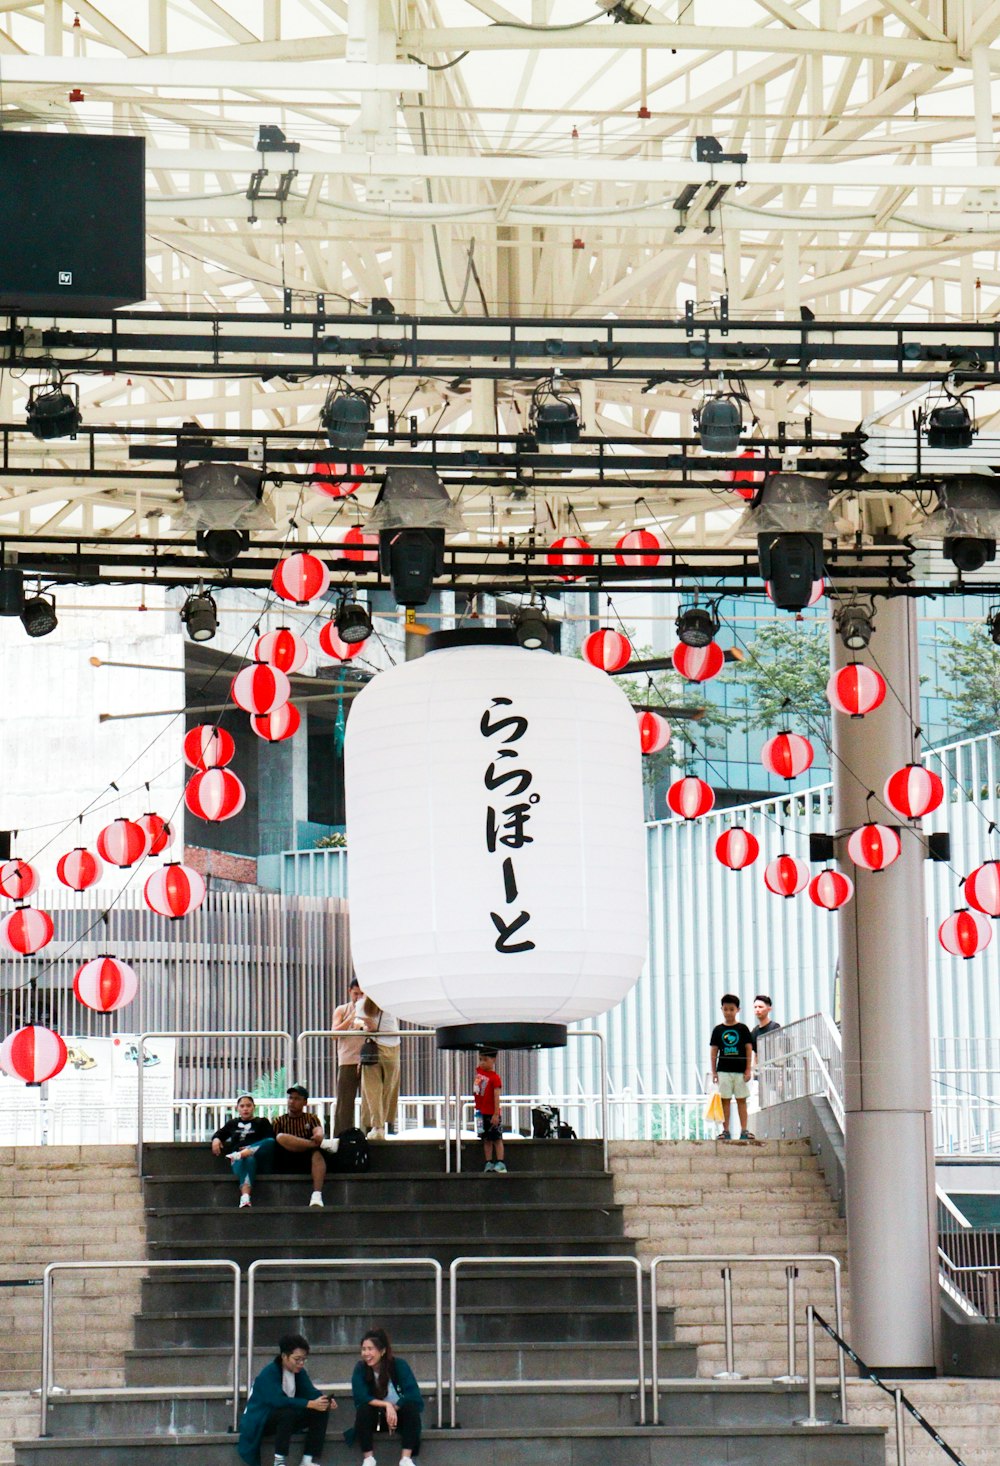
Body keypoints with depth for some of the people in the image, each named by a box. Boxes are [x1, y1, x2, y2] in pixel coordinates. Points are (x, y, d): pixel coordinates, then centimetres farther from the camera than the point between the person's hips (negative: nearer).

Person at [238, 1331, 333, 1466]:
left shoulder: (299, 1372, 2)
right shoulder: (269, 1373, -22)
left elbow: (311, 1392, -4)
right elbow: (278, 1400, -35)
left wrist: (325, 1401, -28)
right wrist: (310, 1404, -40)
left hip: (287, 1419, 7)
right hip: (260, 1421, -7)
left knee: (321, 1412, -11)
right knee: (287, 1413, -37)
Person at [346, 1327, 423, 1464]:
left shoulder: (399, 1365, -18)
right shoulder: (360, 1368, -15)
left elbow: (415, 1397, -25)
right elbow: (360, 1398, -26)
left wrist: (393, 1408, -30)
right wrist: (387, 1405, -33)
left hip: (397, 1415, 0)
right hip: (374, 1417, 0)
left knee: (411, 1407, -31)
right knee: (363, 1409, -31)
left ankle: (406, 1459, -33)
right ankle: (368, 1458, -26)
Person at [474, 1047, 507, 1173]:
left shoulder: (495, 1078, -16)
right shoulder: (479, 1071, 4)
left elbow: (496, 1097, -18)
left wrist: (496, 1114, -21)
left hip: (491, 1114, -7)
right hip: (481, 1112, 7)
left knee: (497, 1138, -4)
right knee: (486, 1139, 9)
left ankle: (500, 1163, -6)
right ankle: (489, 1163, 12)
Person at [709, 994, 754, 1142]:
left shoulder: (742, 1028, 3)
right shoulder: (718, 1030, 5)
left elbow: (749, 1049, 3)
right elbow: (714, 1051, 7)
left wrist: (748, 1070, -2)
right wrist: (714, 1071, 2)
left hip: (740, 1070, -1)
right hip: (724, 1071, 1)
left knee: (741, 1100, 2)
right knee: (725, 1100, 1)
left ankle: (744, 1130, 2)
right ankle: (725, 1130, 3)